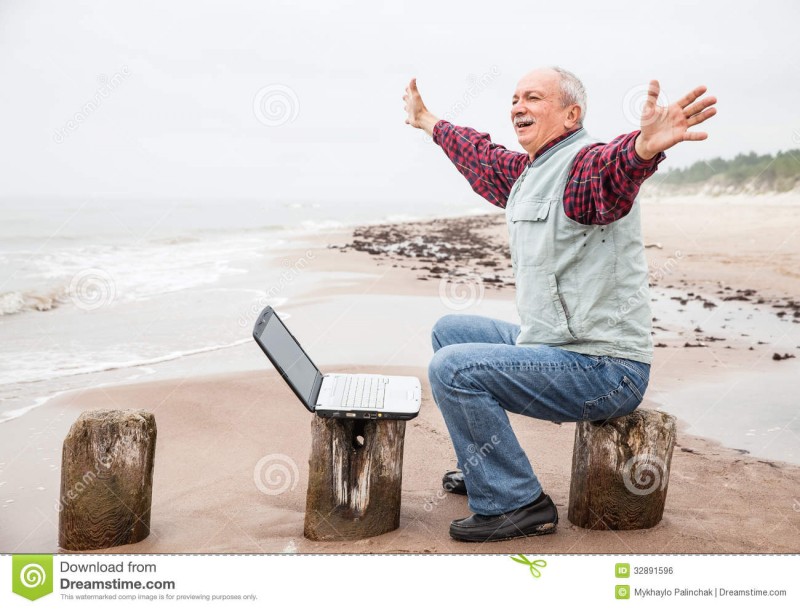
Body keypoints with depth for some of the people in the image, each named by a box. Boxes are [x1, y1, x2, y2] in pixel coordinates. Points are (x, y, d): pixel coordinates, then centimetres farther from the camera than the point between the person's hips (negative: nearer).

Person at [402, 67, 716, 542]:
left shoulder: (586, 166, -18)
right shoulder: (524, 172, 12)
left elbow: (615, 169, -42)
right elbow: (483, 156, 32)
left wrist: (644, 147, -66)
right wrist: (428, 122, 45)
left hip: (605, 369, -10)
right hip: (552, 344, 10)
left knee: (452, 369, -21)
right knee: (451, 330, 22)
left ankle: (516, 503, -9)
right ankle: (487, 467, 28)